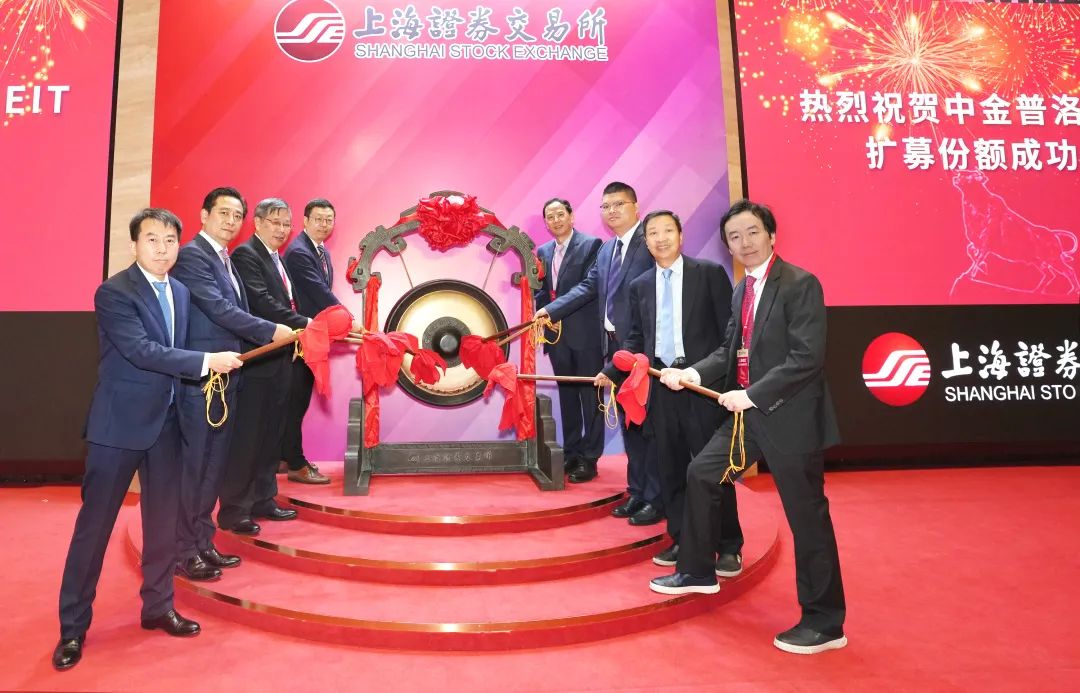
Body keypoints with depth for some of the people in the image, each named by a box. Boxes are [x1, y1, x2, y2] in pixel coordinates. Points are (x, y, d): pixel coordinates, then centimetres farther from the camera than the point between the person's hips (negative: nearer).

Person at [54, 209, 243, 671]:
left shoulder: (180, 292, 8)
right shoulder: (113, 293, -13)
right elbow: (142, 351, -24)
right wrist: (207, 362, -26)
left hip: (166, 421, 6)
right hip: (119, 423, -6)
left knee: (163, 520, 13)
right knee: (95, 523, 5)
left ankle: (158, 607, 29)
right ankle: (73, 626, 19)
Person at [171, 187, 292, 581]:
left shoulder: (226, 261, 17)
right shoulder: (192, 255, -11)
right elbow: (220, 310, -20)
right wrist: (273, 332, -20)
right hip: (200, 379, -9)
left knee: (213, 466, 15)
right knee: (192, 466, 1)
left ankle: (202, 543, 26)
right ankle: (184, 552, 13)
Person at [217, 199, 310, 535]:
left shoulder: (277, 259, 17)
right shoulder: (245, 254, -10)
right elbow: (261, 302, -21)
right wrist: (303, 324, -24)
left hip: (279, 358, 9)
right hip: (256, 359, -9)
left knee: (271, 434, 14)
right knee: (246, 435, -2)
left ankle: (263, 499, 24)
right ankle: (233, 509, 7)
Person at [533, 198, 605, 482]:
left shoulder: (591, 244, -5)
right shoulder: (543, 251, 14)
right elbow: (541, 290, 15)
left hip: (585, 333, -6)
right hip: (557, 334, 6)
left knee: (590, 396, 1)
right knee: (567, 395, 13)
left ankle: (589, 459, 8)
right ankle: (570, 454, 23)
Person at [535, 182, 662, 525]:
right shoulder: (606, 249, 16)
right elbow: (588, 287, 15)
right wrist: (550, 310, 8)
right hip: (615, 346, 8)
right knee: (628, 421, 15)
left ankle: (656, 497, 11)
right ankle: (637, 491, 28)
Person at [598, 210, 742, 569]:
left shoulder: (710, 273, 0)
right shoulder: (639, 286, 12)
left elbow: (730, 330, -3)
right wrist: (611, 371, 3)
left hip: (705, 383, -4)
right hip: (660, 386, 4)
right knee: (670, 468, 10)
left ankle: (728, 546, 16)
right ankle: (682, 540, 24)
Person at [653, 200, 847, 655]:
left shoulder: (800, 284, -14)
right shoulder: (742, 290, 11)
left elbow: (807, 358, -21)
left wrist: (752, 394, -22)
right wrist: (693, 373, -2)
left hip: (790, 418, -9)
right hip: (750, 413, 9)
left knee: (807, 517, 1)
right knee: (700, 474, 15)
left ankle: (825, 623, 18)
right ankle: (697, 572, 34)